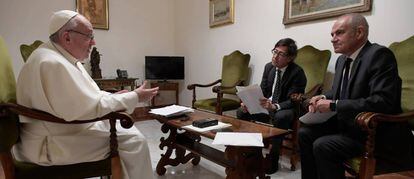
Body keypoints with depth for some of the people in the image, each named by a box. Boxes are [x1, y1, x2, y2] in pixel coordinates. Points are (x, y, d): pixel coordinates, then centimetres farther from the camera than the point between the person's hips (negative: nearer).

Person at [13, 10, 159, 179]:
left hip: (66, 128, 10)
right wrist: (134, 97, -19)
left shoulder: (63, 57, 7)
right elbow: (91, 109, -27)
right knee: (134, 141, -14)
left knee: (127, 129, 9)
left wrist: (114, 96, 2)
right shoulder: (53, 64, -25)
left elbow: (83, 95, 17)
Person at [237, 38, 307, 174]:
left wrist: (275, 106, -40)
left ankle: (273, 160, -21)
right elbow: (262, 90, 4)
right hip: (267, 105, 6)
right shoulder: (269, 67, -1)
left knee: (280, 116, -39)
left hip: (286, 110, -6)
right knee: (241, 111, -10)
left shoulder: (297, 72, -18)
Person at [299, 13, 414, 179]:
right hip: (347, 124, 9)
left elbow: (382, 102, -27)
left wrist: (333, 105, -24)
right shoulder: (342, 59, 10)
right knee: (305, 133, -1)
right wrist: (324, 98, 0)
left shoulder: (379, 55, -17)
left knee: (322, 146, -24)